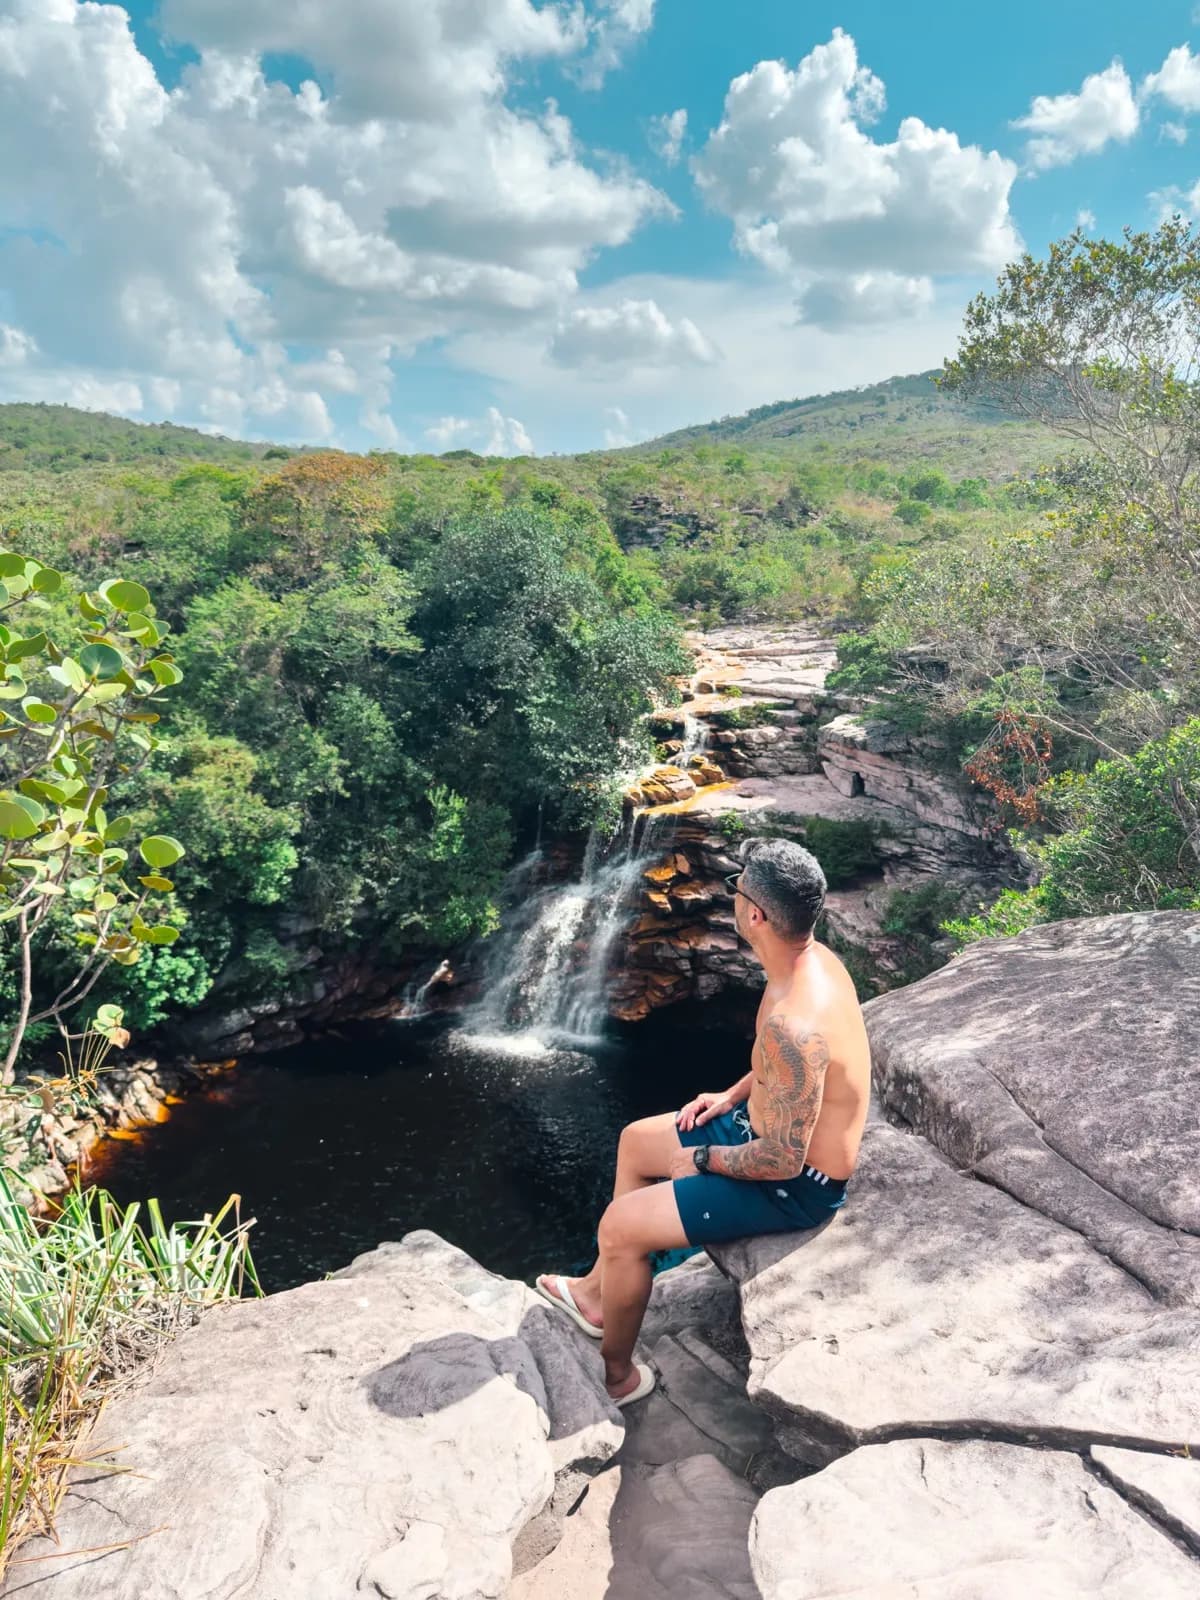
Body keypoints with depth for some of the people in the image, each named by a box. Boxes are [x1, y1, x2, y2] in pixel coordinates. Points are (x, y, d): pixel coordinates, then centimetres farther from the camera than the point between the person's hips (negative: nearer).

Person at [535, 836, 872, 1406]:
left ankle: (617, 1374, 17)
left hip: (797, 1185, -10)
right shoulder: (813, 958, -7)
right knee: (637, 1142, 20)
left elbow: (783, 1160, -30)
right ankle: (599, 1294, 36)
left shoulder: (792, 1020, -38)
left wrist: (702, 1159, -15)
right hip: (768, 1125, 10)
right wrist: (733, 1095, 7)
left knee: (620, 1227, -9)